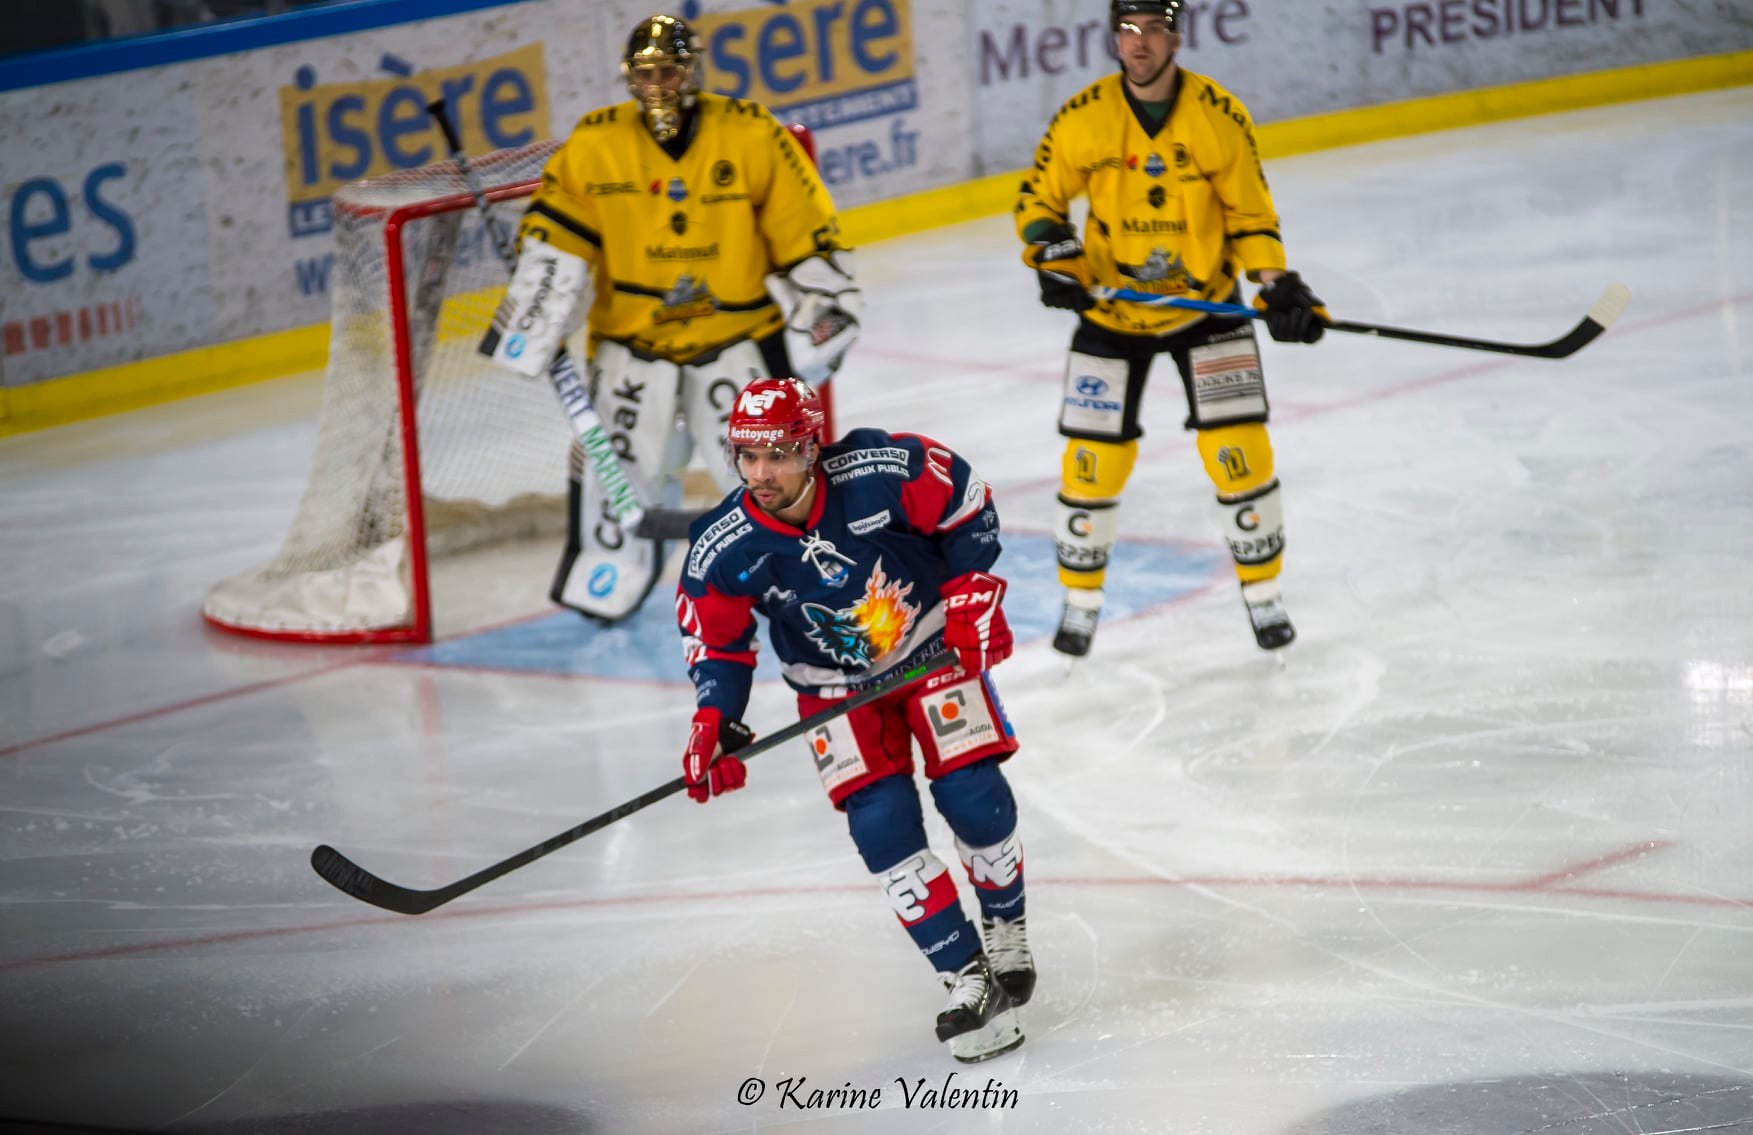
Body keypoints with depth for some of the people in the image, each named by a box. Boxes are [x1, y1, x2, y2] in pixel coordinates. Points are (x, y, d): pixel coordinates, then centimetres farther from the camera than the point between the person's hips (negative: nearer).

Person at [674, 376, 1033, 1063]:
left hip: (934, 646, -1)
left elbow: (966, 506, -10)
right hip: (836, 686, 1)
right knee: (882, 824, -15)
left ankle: (1006, 930, 18)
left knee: (972, 796, -12)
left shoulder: (882, 471, -28)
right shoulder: (722, 552, -22)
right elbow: (717, 645, -7)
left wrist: (972, 595, -13)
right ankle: (966, 981, -7)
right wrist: (713, 724, -21)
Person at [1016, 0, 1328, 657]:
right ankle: (1081, 599, 17)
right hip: (1110, 311, 0)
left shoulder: (1220, 117, -12)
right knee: (1095, 456, -2)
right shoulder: (1083, 118, -12)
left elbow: (1250, 213, -5)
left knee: (1238, 448, -6)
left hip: (1207, 303, 0)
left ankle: (1263, 592, 12)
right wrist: (1055, 257, -18)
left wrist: (1278, 286, -16)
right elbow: (1038, 201, 0)